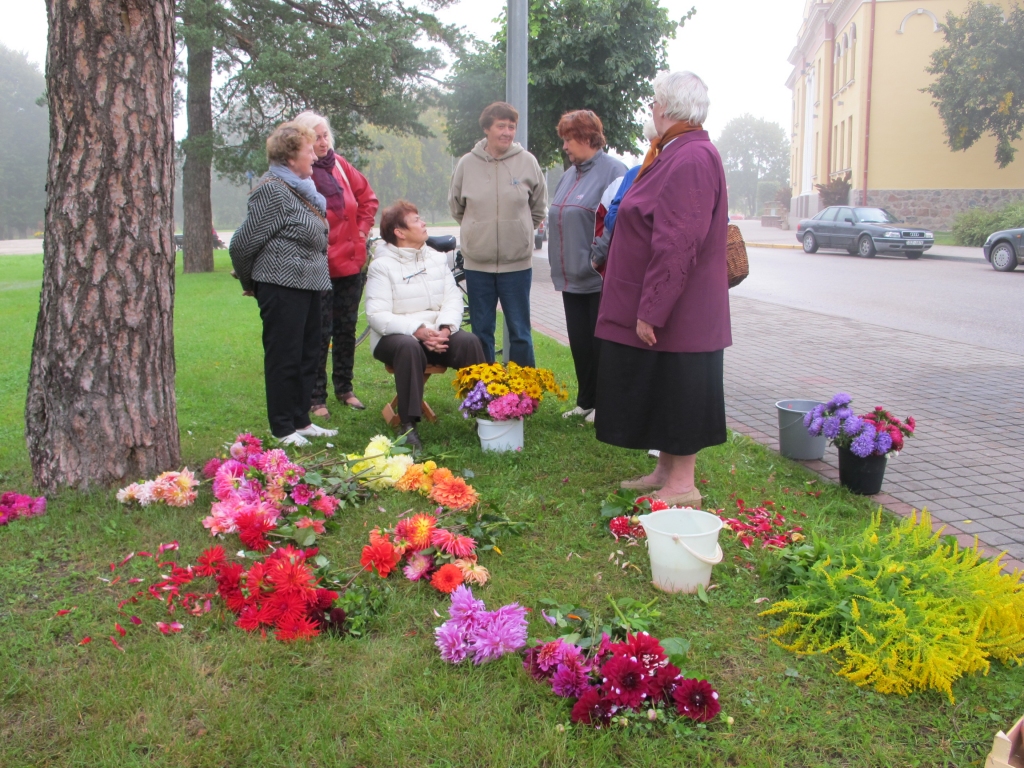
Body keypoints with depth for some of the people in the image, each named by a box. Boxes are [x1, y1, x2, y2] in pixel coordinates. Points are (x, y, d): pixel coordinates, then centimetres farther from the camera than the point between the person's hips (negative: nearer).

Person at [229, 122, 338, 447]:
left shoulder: (301, 188, 15)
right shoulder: (272, 191, -15)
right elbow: (243, 243, -13)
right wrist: (250, 283, 2)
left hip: (308, 285, 9)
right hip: (283, 286, -9)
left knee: (307, 355, 14)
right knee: (284, 358, -2)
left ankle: (301, 421, 24)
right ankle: (283, 429, 8)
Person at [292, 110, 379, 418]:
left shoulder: (339, 164, 8)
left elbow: (368, 197, 17)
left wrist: (363, 229, 8)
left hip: (351, 262, 6)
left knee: (347, 329, 15)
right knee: (320, 334, -1)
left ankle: (344, 388, 28)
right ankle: (316, 397, 10)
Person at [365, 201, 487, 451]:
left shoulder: (437, 259, 13)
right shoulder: (382, 266, -3)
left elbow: (453, 299, 4)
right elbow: (377, 315, -14)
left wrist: (445, 328, -17)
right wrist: (417, 330, -26)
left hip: (436, 334, 4)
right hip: (394, 336, -4)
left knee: (470, 341, -25)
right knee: (409, 347, -39)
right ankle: (409, 425, -36)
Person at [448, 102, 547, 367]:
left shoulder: (527, 161, -2)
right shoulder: (467, 163, 0)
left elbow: (539, 206, 10)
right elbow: (456, 206, 14)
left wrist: (519, 230, 9)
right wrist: (478, 229, 11)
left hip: (518, 263, -1)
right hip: (477, 263, 1)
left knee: (520, 332, 5)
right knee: (481, 332, 11)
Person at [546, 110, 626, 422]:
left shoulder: (612, 171, -12)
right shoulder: (570, 174, 15)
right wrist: (559, 266, 18)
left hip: (599, 279, -8)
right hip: (572, 277, 8)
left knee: (599, 344, 1)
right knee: (579, 344, 12)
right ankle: (585, 400, 23)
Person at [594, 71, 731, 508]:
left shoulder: (690, 160, -21)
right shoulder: (677, 154, 13)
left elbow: (676, 246, -26)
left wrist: (650, 310, -24)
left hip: (678, 311, -10)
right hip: (664, 308, 10)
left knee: (678, 389, 0)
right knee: (661, 392, 17)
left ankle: (682, 485, 12)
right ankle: (665, 471, 29)